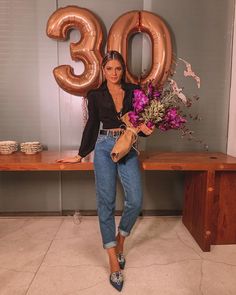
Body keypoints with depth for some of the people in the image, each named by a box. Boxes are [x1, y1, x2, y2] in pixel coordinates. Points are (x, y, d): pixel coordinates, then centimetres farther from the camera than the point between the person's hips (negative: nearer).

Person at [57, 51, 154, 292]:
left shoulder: (134, 91, 10)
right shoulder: (95, 95, 9)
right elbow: (92, 125, 13)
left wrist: (145, 129, -9)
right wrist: (80, 155, 14)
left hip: (128, 148, 1)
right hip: (105, 147, -1)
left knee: (135, 201, -9)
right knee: (106, 202, -4)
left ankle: (120, 239, 23)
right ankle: (114, 262, 8)